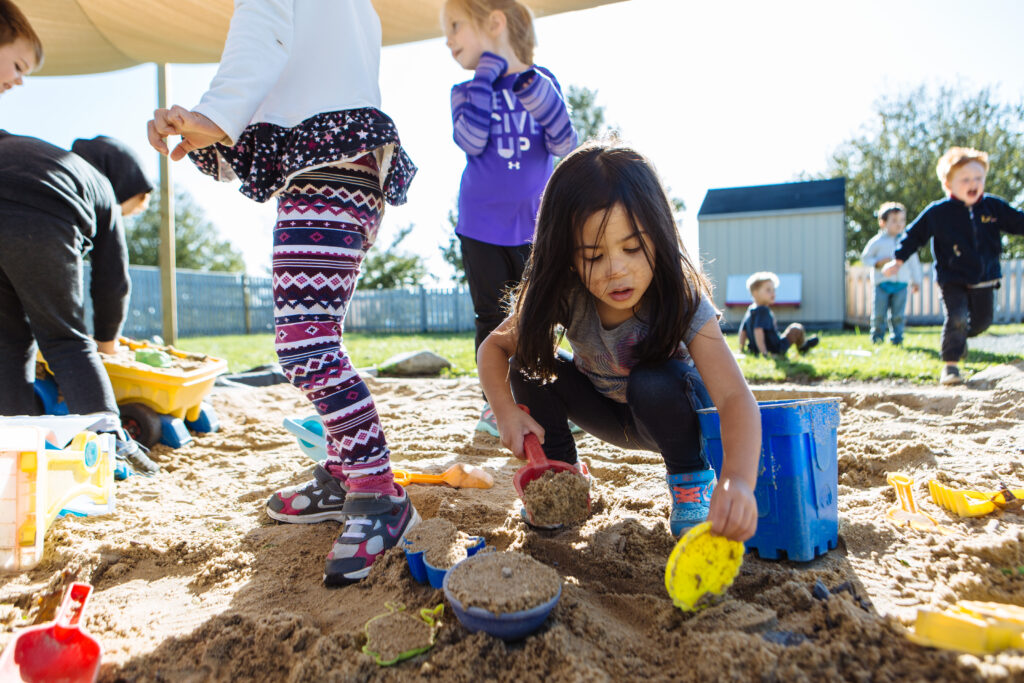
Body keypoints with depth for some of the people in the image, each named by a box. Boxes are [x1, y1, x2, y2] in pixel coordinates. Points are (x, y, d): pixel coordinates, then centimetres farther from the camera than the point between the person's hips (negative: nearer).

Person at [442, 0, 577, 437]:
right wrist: (485, 77, -15)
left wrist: (537, 92, -21)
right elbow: (471, 142, -18)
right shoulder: (468, 90, 1)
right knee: (493, 319, 4)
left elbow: (566, 147, -10)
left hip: (531, 226, 0)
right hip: (481, 228, 0)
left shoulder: (542, 82, 1)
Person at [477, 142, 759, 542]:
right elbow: (493, 347, -12)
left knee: (654, 381, -36)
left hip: (671, 408, -3)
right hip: (608, 413, 3)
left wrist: (738, 478, -63)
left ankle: (691, 483, -9)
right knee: (527, 363, -19)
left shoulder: (682, 301, -33)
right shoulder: (564, 298, -25)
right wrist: (505, 411, -30)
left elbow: (735, 397, -44)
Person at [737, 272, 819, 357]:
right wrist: (764, 352, -34)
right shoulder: (763, 311, -21)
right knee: (797, 329, 3)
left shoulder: (750, 311, 5)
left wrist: (741, 349, 18)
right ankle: (802, 348, 28)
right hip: (775, 351, -9)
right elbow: (758, 330, -33)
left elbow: (743, 331, 11)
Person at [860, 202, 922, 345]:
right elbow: (865, 257, 4)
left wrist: (916, 280, 17)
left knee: (898, 314, 2)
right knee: (879, 314, 0)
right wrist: (877, 263, -13)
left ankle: (897, 338, 13)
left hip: (901, 283, 2)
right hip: (882, 283, -2)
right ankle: (877, 337, 15)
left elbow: (913, 262, 16)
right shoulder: (877, 242, 0)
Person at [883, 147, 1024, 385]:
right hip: (953, 280, -4)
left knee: (982, 320, 14)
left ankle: (959, 337, 46)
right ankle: (950, 364, -1)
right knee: (956, 318, -15)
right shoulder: (937, 212, -9)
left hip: (985, 278, 4)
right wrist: (898, 260, -5)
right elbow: (914, 235, -1)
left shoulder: (994, 207, 0)